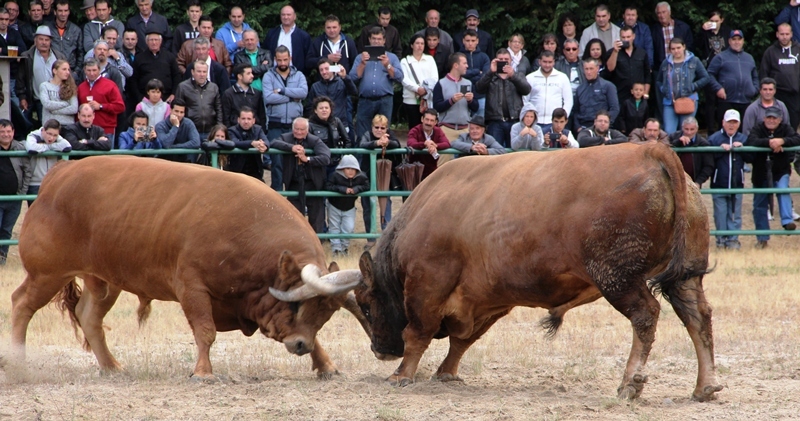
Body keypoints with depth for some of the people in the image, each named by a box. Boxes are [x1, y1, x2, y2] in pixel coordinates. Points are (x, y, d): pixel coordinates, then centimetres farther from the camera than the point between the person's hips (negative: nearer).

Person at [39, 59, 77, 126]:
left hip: (68, 125, 1)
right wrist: (65, 104, -6)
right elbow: (46, 104, -11)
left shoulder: (70, 87, 8)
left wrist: (54, 111, -7)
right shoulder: (44, 86, 5)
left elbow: (74, 108, -4)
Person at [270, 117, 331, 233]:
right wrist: (291, 147, -29)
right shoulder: (286, 138, 1)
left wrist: (307, 159, -26)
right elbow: (273, 143, -18)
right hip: (294, 184, 1)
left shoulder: (315, 141, -4)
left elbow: (326, 158, -15)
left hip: (313, 184, -1)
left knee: (316, 219, 4)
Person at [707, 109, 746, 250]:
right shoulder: (714, 138, 2)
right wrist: (721, 149, -20)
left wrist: (742, 148, -12)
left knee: (735, 215, 3)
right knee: (720, 214, 0)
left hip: (737, 184, 2)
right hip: (719, 184, -2)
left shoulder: (743, 139, 10)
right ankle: (721, 239, 8)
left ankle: (733, 239, 8)